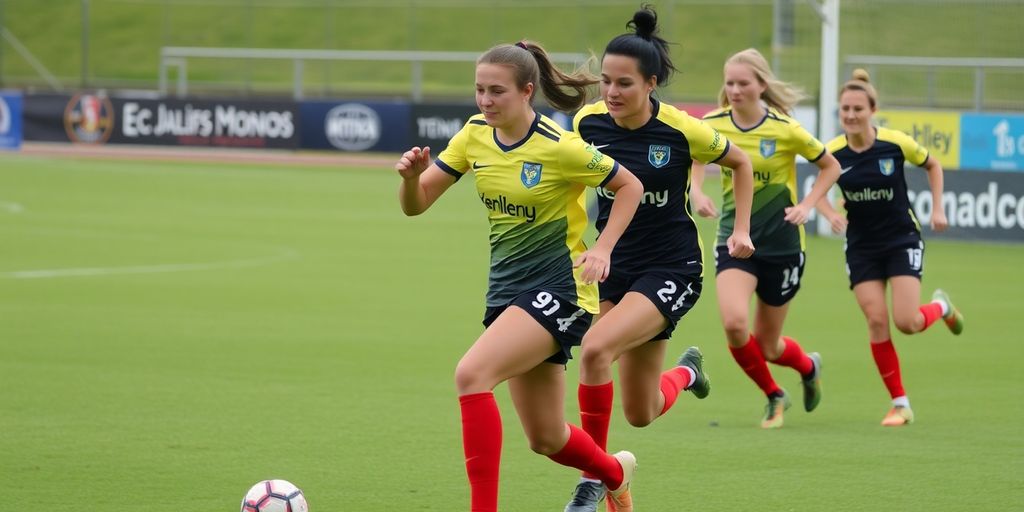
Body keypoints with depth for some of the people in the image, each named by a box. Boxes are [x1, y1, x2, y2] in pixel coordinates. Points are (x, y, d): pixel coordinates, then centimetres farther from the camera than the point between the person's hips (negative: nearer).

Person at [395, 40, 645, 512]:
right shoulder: (475, 136, 1)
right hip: (506, 290, 7)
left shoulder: (559, 148, -16)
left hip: (558, 289, -7)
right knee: (545, 439, 14)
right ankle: (615, 473, 47)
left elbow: (630, 187, -3)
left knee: (471, 374, -29)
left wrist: (602, 249, -15)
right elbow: (415, 205, 2)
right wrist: (412, 176, -20)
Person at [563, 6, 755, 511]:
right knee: (640, 415, 7)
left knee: (595, 348, -30)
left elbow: (741, 163, 3)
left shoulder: (681, 131, -16)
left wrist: (741, 229, -2)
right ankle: (686, 371, 45)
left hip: (670, 267, -5)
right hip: (613, 265, 5)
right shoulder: (588, 123, -7)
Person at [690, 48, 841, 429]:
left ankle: (809, 366, 45)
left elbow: (831, 167, 1)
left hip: (781, 243, -2)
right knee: (734, 324, -22)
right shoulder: (713, 125, -6)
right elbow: (695, 158, 15)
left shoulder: (785, 129, -13)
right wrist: (697, 193, -4)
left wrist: (806, 205, -11)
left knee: (766, 346, 5)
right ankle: (773, 397, 6)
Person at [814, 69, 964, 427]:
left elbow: (932, 166, 5)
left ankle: (941, 307, 24)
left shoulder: (896, 143, -14)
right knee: (876, 321, -9)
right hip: (861, 247, 2)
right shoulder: (833, 152, -9)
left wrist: (937, 209, -1)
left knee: (906, 322, -13)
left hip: (902, 241, -2)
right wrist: (832, 215, -14)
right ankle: (900, 404, 2)